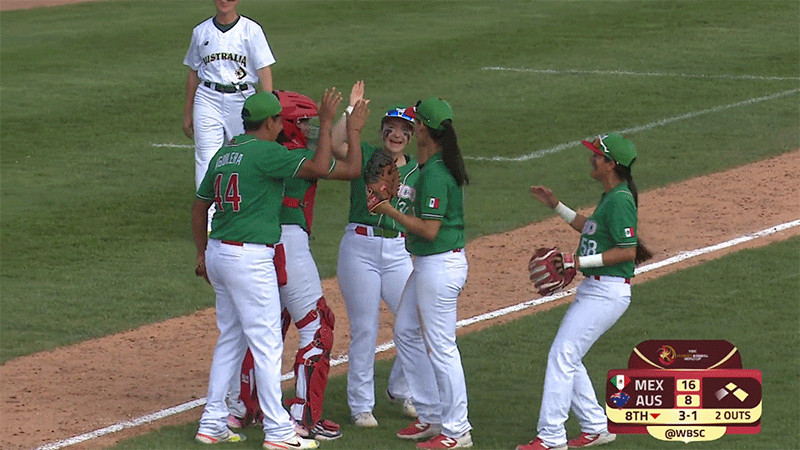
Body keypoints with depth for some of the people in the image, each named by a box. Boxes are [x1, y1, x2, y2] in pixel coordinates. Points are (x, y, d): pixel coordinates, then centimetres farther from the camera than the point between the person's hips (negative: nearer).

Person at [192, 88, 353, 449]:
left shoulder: (223, 155, 12)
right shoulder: (265, 153, -13)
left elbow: (199, 209, 19)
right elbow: (319, 167, -20)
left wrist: (203, 256, 27)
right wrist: (326, 123, -9)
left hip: (218, 254, 9)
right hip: (250, 258, -9)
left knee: (230, 339, 16)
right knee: (267, 343, -4)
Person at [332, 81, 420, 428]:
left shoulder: (416, 172, 11)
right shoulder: (364, 156, -1)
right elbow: (335, 145, -21)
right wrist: (351, 110, -21)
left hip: (398, 252, 4)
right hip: (360, 247, -4)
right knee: (364, 328, -1)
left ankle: (400, 390, 22)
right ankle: (360, 405, 10)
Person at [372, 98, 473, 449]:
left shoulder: (435, 174, -21)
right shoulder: (430, 166, 8)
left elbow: (430, 230, -22)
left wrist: (391, 211, -15)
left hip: (440, 266, -11)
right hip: (426, 264, 11)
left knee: (441, 346, -4)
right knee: (406, 333, 18)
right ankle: (430, 417, 25)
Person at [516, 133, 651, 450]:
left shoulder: (620, 200, -18)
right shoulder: (609, 197, 14)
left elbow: (628, 251, -22)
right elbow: (591, 229, 30)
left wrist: (582, 262, -22)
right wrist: (556, 206, 25)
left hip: (607, 292, -11)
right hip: (592, 289, 11)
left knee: (562, 356, -12)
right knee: (567, 358, 14)